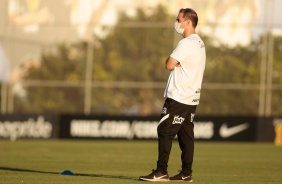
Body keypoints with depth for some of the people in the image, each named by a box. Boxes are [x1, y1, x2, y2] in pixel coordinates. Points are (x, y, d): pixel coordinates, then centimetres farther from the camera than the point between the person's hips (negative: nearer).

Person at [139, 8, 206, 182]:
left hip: (178, 97, -10)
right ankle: (186, 173, 10)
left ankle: (161, 172, -12)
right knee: (186, 134, 9)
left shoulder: (186, 43, -15)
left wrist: (170, 59, 3)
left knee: (165, 131, -9)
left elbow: (170, 65, -16)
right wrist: (174, 61, 1)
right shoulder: (200, 43, 16)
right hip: (192, 97, 10)